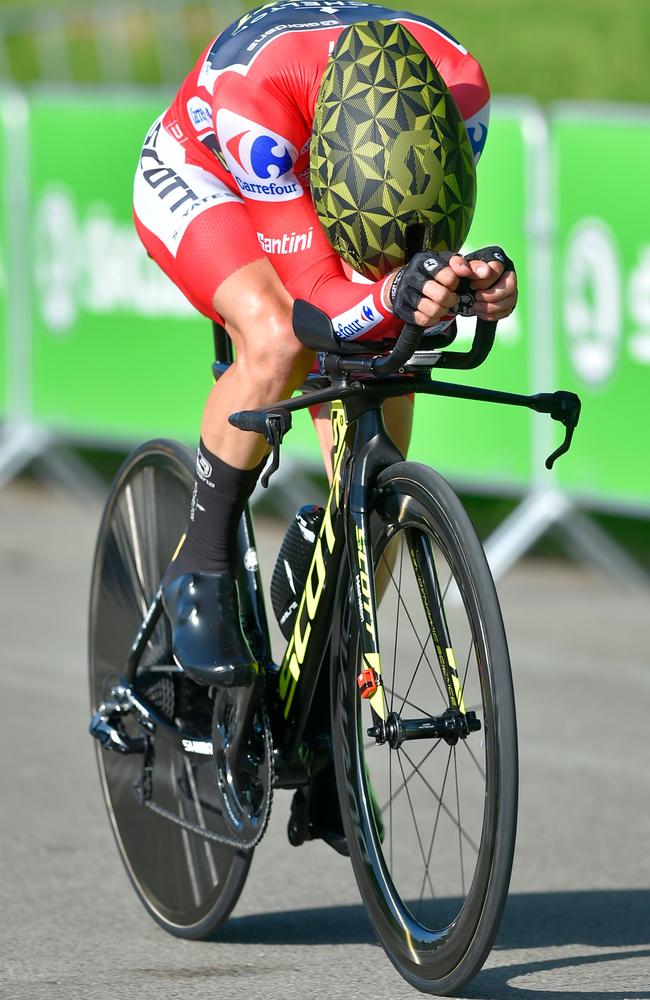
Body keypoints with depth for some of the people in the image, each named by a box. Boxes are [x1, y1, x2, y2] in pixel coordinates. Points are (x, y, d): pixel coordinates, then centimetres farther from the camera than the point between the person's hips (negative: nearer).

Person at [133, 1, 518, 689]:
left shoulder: (458, 91, -34)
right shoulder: (254, 93, -45)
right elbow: (317, 299, -42)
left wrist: (476, 283, -49)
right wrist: (395, 295, -62)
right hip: (198, 183, -4)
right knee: (277, 341, -36)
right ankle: (200, 572, -15)